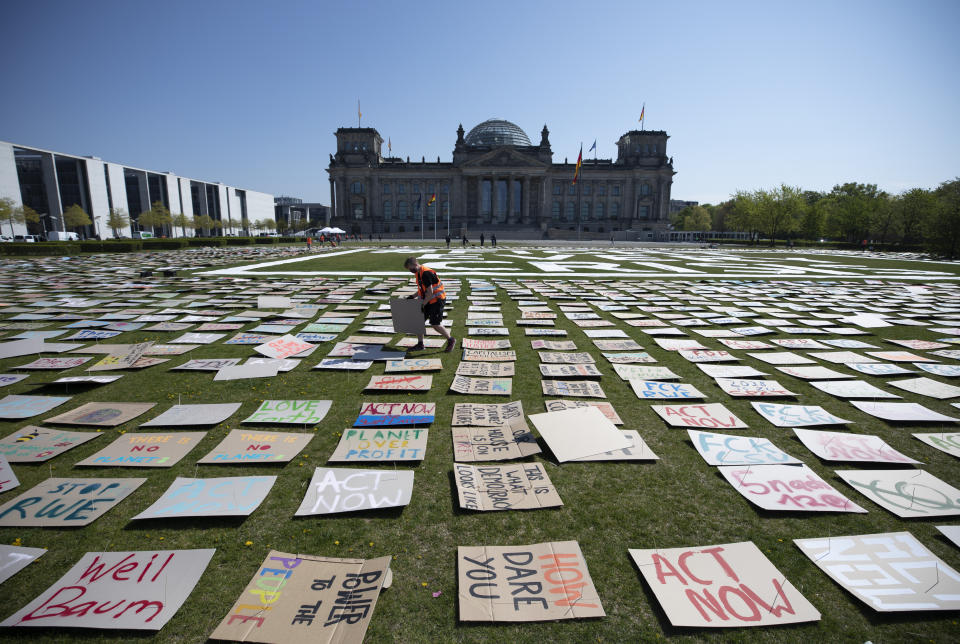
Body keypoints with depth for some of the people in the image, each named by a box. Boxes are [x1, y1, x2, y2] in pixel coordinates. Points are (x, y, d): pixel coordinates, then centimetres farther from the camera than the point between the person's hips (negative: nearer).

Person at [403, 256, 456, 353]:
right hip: (428, 301, 10)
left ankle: (451, 340, 13)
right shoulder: (418, 273, 9)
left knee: (435, 324, -7)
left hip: (437, 300, -10)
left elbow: (430, 292, -23)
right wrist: (413, 296, 11)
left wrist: (423, 304, -18)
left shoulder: (426, 273, -22)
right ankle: (420, 344, 18)